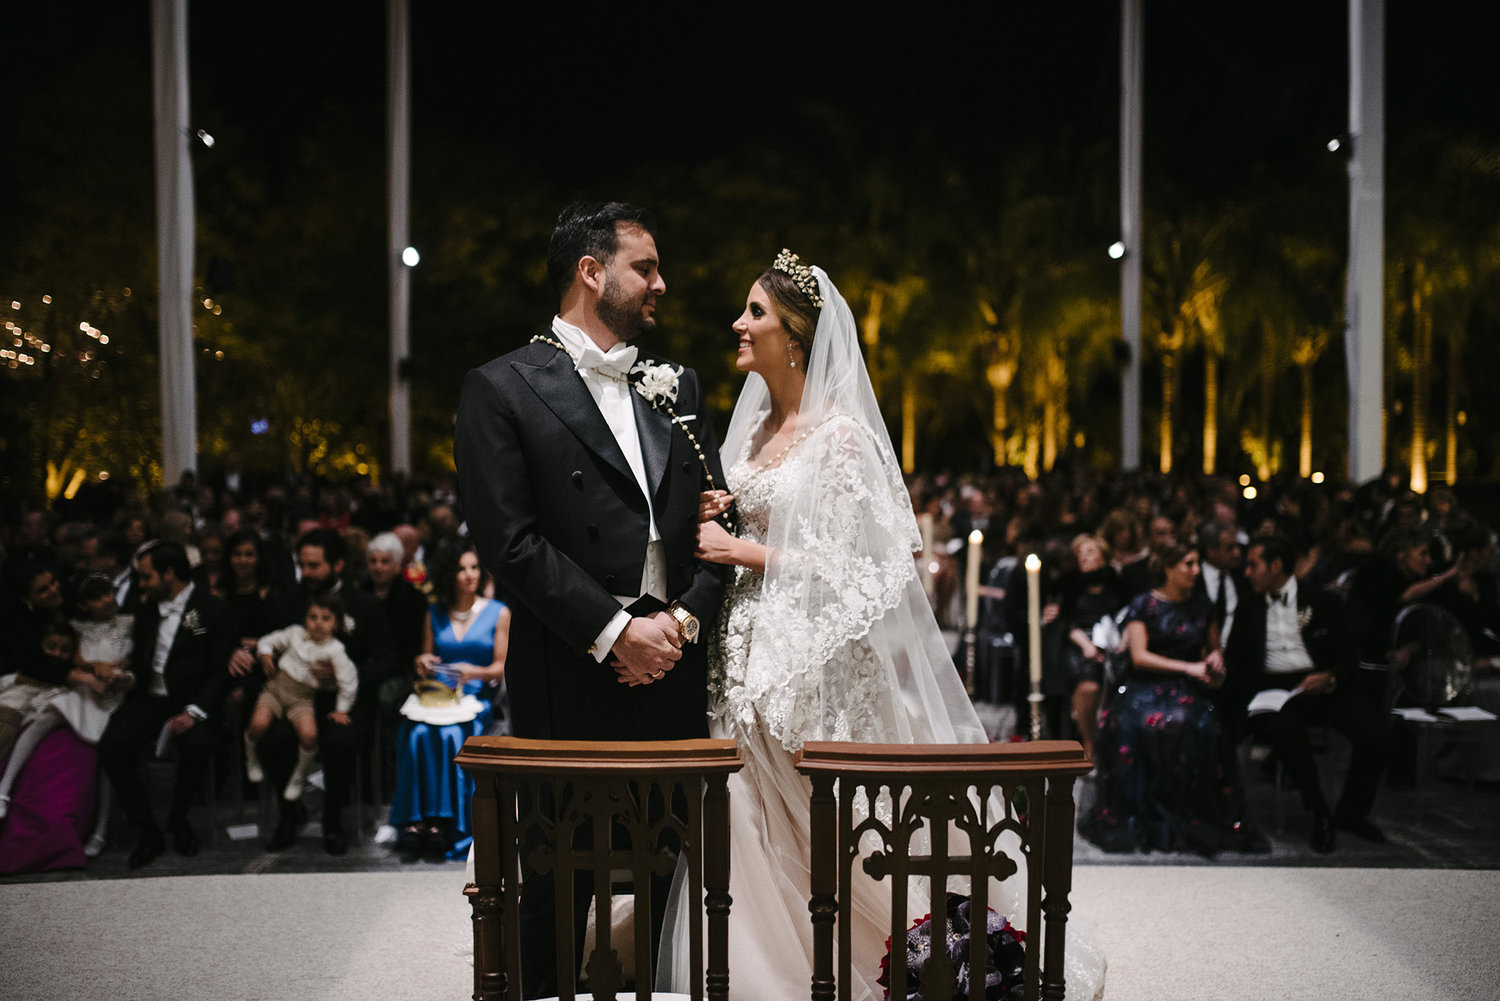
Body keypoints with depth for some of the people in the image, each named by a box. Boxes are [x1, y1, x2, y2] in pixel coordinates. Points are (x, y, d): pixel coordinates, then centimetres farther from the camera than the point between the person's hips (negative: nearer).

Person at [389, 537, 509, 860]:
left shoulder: (498, 613, 8)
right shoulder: (435, 613, 16)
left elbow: (502, 667, 3)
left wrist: (475, 672, -16)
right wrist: (423, 664, -3)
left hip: (477, 697, -2)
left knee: (450, 735, -33)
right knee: (417, 734, -30)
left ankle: (445, 822, -29)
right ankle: (416, 819, -30)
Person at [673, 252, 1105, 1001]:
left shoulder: (841, 434, -13)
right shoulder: (756, 425, 11)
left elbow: (853, 565, -16)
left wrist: (743, 552, -15)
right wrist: (718, 521, 2)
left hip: (820, 663, -7)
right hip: (756, 651, 7)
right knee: (749, 833, 9)